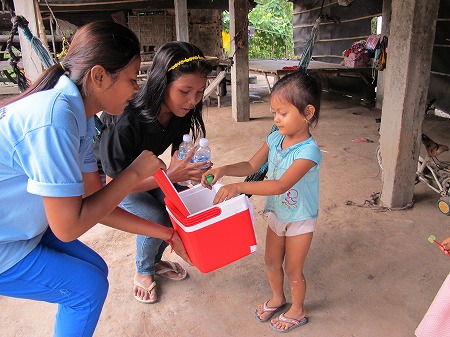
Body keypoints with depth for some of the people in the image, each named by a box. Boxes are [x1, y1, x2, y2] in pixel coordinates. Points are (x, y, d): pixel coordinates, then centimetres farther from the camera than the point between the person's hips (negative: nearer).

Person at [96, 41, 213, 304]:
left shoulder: (181, 113, -20)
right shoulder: (125, 121, -40)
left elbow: (178, 154, -8)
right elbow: (114, 184, -31)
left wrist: (191, 170, -31)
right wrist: (168, 176, -41)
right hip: (105, 177, -6)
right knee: (155, 218, -25)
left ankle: (155, 260, 16)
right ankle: (143, 272, 8)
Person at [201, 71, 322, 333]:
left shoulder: (308, 151, -31)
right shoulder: (275, 139, -10)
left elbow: (281, 185, -41)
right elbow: (251, 166, -3)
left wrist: (239, 188, -46)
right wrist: (223, 170, -21)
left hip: (300, 219, -6)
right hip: (276, 213, 6)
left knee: (293, 270, 12)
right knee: (271, 262, 21)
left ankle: (298, 311, 40)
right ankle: (277, 298, 48)